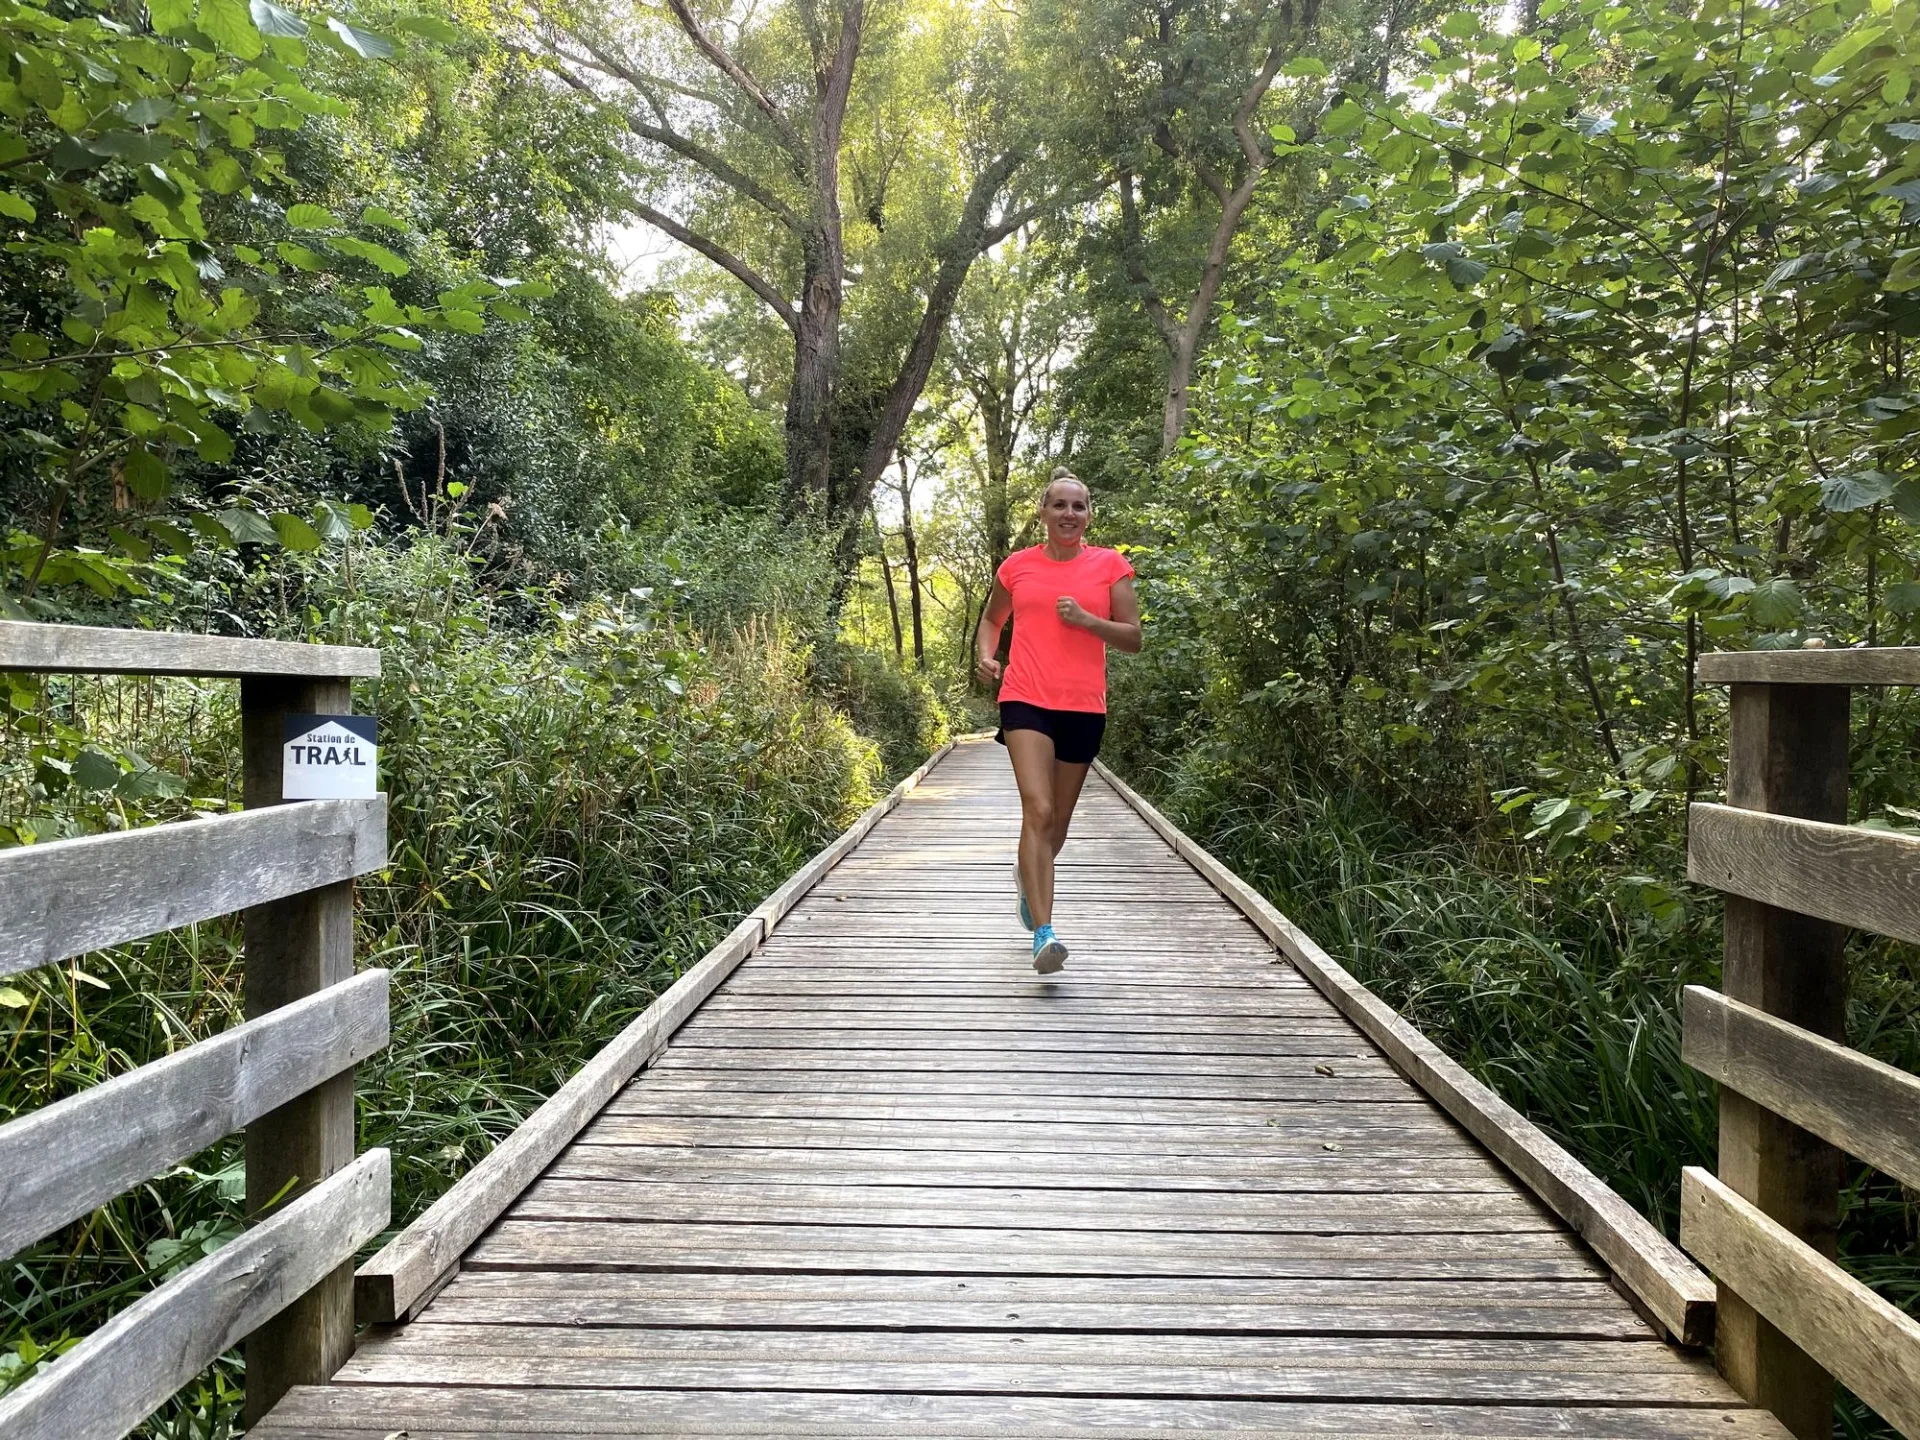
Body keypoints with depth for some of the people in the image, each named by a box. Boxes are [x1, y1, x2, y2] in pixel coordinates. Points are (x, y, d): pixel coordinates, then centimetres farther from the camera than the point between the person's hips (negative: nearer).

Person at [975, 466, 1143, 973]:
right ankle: (1044, 933, -19)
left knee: (1058, 820, 13)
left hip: (1084, 707, 1)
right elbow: (991, 618, 24)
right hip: (1026, 701, -1)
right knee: (1038, 811, -17)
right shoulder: (1018, 565, 8)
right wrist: (986, 657, 4)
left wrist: (1085, 619, -14)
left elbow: (1133, 639, 3)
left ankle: (1028, 875, 46)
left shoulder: (1111, 565, 5)